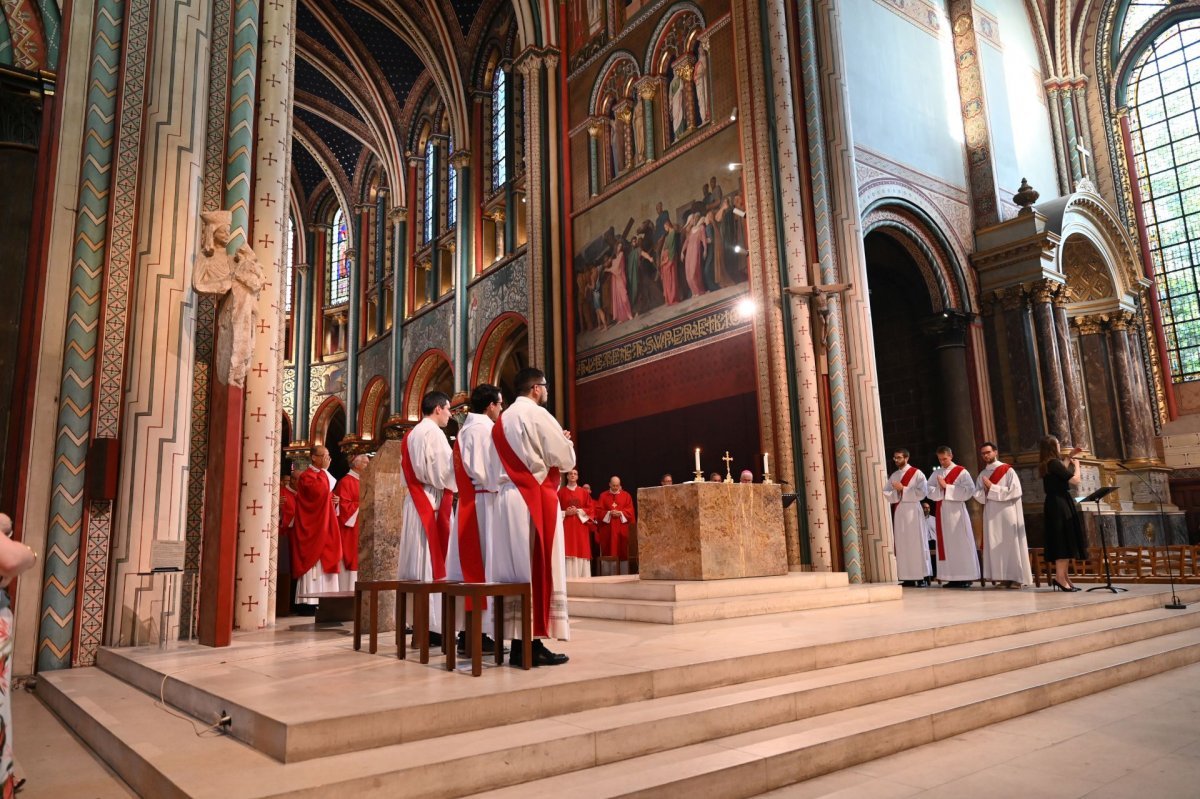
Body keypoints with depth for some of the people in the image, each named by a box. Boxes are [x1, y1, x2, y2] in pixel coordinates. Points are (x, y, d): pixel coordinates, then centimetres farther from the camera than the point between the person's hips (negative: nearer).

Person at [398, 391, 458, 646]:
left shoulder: (411, 435, 18)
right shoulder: (433, 432, -10)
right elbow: (444, 471, -15)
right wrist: (456, 489, -2)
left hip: (415, 502, 9)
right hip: (432, 503, -9)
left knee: (418, 562, 9)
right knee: (432, 563, -8)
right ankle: (433, 625, -8)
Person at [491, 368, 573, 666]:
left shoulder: (503, 420, 17)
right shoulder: (538, 415, -8)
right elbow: (565, 459, -9)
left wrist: (553, 444, 23)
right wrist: (565, 442, 12)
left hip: (509, 498, 8)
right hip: (535, 499, -8)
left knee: (517, 569, 7)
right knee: (537, 569, -5)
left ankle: (519, 644, 9)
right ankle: (533, 645, -4)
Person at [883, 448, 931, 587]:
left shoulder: (917, 473, -1)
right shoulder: (893, 476, 15)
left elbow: (922, 492, -12)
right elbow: (886, 493, 7)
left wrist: (903, 489, -12)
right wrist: (896, 492, -11)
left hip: (912, 511, -5)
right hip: (898, 513, 5)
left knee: (916, 543, -5)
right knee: (902, 544, 3)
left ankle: (923, 577, -1)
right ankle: (908, 577, 6)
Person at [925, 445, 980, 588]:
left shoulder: (961, 472, -1)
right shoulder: (936, 473, 12)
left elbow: (969, 490, -12)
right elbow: (928, 489, 5)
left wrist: (947, 486, -15)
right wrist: (939, 488, -15)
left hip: (956, 511, -5)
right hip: (941, 511, 5)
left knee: (960, 544, -3)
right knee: (946, 544, 4)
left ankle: (965, 577, 1)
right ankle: (952, 577, 8)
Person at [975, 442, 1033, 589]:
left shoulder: (1008, 470, -2)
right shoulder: (982, 475, 13)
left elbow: (1015, 491, -12)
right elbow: (978, 496, 10)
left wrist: (992, 488, -13)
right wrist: (984, 490, -11)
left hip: (1007, 513, -5)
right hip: (991, 515, 5)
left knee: (1010, 544, -4)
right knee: (995, 545, 2)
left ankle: (1016, 577, 0)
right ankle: (1002, 576, 6)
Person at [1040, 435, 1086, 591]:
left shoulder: (1046, 464, 12)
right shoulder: (1054, 463, -16)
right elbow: (1075, 480, -15)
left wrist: (1069, 457, 34)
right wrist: (1076, 465, 2)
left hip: (1054, 504, 10)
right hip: (1061, 505, -10)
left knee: (1061, 542, 14)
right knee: (1065, 541, -9)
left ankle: (1063, 577, 19)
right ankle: (1060, 577, -11)